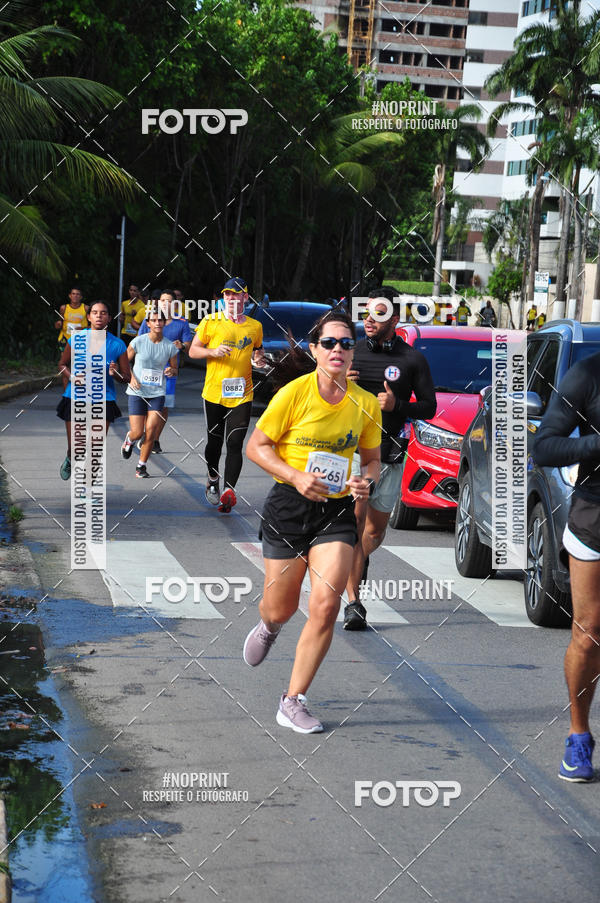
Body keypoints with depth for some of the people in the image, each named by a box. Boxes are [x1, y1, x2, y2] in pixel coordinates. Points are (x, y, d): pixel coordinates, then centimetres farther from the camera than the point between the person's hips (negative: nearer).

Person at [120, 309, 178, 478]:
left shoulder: (170, 347, 1)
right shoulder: (138, 342, -4)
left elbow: (175, 370, 13)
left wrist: (171, 371, -11)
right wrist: (131, 377, -11)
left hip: (157, 394, 1)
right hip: (137, 393, -1)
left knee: (151, 431, -8)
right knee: (137, 432, -4)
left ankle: (142, 466, 8)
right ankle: (129, 440, 34)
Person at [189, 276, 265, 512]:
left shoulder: (255, 326, 7)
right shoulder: (210, 322, 0)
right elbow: (193, 351, 3)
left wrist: (259, 359, 1)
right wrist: (213, 352, -15)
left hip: (242, 395, 0)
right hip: (214, 393, 0)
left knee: (235, 444, -11)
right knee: (215, 442, 11)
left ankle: (229, 490, -18)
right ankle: (213, 479, 37)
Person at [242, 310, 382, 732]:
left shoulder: (366, 404, 1)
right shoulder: (294, 393, -10)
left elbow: (372, 459, 13)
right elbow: (256, 446, -4)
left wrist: (366, 483, -9)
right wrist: (296, 477, -18)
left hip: (337, 511, 2)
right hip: (289, 507, -2)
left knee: (326, 607, -12)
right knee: (281, 609, 8)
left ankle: (293, 702, 1)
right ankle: (268, 627, 50)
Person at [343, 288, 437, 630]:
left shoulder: (413, 359, 1)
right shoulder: (353, 352, 7)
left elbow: (429, 407, 3)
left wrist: (396, 405, -15)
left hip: (389, 453, 0)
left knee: (376, 528, 11)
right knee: (353, 522, -12)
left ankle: (360, 559, 45)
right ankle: (353, 602, -12)